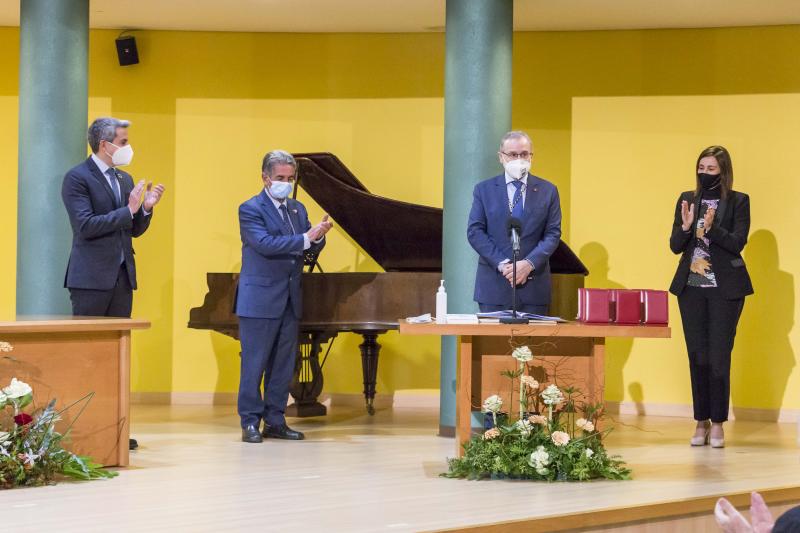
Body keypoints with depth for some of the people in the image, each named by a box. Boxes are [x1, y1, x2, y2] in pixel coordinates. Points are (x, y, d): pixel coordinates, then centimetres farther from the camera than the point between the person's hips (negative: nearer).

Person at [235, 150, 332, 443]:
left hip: (290, 299, 7)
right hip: (260, 298, -7)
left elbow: (309, 250, 10)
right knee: (254, 363, -2)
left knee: (283, 364, 9)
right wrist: (305, 238, -26)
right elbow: (265, 244, -22)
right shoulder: (251, 209, -7)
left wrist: (318, 236, -12)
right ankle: (250, 422, 3)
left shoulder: (297, 209, 14)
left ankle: (275, 421, 15)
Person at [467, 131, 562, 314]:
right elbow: (475, 232, 0)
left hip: (534, 285, 1)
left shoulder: (548, 191, 9)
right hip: (494, 284, -1)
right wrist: (502, 264, -12)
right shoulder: (484, 190, 7)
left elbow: (553, 234, 3)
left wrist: (529, 264, -12)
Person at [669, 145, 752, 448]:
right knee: (697, 356, 6)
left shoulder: (738, 202, -1)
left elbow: (737, 243, -11)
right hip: (691, 287, 3)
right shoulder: (687, 199, 8)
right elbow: (675, 246, 5)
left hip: (724, 289, -3)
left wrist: (711, 229, -26)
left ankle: (717, 423, 1)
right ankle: (701, 423, 12)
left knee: (719, 356, -5)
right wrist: (685, 226, -15)